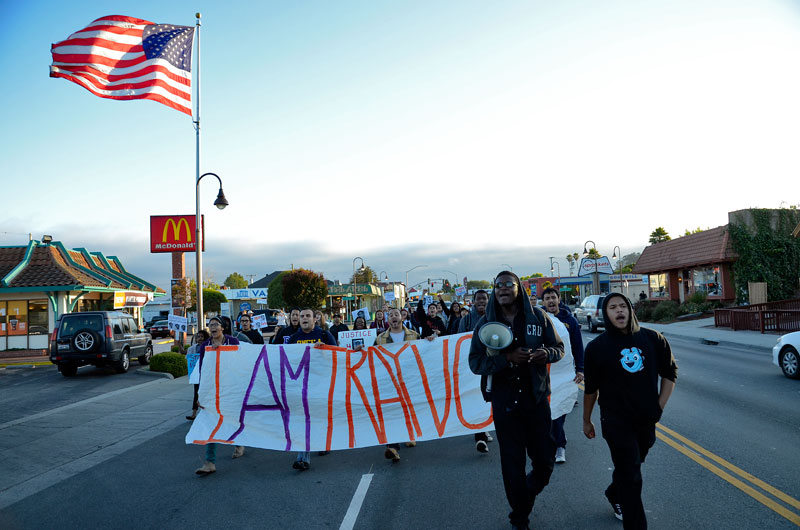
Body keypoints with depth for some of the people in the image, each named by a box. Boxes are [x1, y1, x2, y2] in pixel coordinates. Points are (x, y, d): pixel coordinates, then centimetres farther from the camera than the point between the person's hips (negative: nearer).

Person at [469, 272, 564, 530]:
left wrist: (547, 353, -19)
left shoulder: (537, 316, -1)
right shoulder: (485, 323, -2)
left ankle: (528, 492, 39)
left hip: (535, 395, 1)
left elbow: (559, 348, 6)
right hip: (504, 399, -1)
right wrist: (507, 358, -21)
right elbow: (475, 362, -6)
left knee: (545, 457, 5)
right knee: (512, 461, 6)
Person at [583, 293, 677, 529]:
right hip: (616, 422, -4)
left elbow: (669, 373, 8)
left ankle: (614, 495, 49)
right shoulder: (597, 347, -7)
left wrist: (659, 406, 0)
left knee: (630, 466, 21)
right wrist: (586, 421, 7)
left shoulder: (653, 339, -2)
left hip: (647, 421, 4)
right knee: (631, 477, -3)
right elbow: (591, 388, 1)